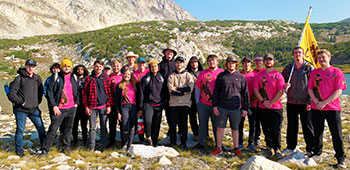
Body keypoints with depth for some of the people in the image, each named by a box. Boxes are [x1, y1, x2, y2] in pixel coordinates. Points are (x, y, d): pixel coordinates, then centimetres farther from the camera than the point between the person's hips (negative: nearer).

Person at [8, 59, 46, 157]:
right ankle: (19, 150, 22)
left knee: (41, 128, 7)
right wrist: (21, 102, -12)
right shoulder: (19, 78, -7)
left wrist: (38, 101, 9)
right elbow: (12, 94, -9)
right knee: (20, 130, 5)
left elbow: (40, 91, 19)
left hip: (34, 109, 4)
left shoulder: (37, 78, 8)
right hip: (21, 110, -4)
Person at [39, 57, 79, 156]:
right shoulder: (55, 77, -4)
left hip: (72, 108, 4)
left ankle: (66, 147, 26)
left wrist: (76, 102, 9)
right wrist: (53, 106, -11)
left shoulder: (74, 78, 8)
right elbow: (49, 92, -5)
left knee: (68, 128, 13)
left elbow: (77, 91, 18)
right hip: (59, 109, -4)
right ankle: (45, 150, 7)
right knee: (53, 129, -3)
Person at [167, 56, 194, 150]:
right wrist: (183, 91, -10)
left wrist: (177, 88, -8)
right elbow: (171, 90, -5)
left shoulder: (188, 75, 9)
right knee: (172, 124, 3)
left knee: (183, 123, 2)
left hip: (185, 103, 0)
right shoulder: (171, 76, 9)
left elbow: (190, 88, -7)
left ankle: (183, 143, 13)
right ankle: (173, 142, 16)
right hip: (173, 103, 1)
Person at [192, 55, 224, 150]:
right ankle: (201, 143, 22)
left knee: (217, 125, 9)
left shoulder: (222, 73, 1)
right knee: (202, 124, 10)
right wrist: (197, 101, 5)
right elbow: (197, 87, 10)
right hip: (203, 104, 2)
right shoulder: (203, 73, 6)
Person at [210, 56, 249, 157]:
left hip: (236, 109, 0)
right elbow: (215, 92, 5)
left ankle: (236, 148, 26)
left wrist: (245, 108, 3)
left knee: (235, 129, 12)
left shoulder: (241, 77, 5)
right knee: (220, 128, 5)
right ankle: (219, 149, 18)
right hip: (222, 108, 0)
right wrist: (214, 105, -2)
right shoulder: (221, 76, 4)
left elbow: (245, 94, 7)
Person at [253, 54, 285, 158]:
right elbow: (255, 90, 2)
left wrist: (271, 103, -11)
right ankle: (268, 147, 21)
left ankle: (277, 149, 8)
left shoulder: (278, 75, 2)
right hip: (262, 107, 2)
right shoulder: (259, 75, 8)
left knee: (276, 130, -4)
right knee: (266, 130, 8)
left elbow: (281, 91, -5)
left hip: (276, 107, -2)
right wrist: (263, 101, -8)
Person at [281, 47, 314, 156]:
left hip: (305, 103, -3)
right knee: (291, 126, 11)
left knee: (307, 127, 4)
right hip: (291, 102, 3)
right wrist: (285, 85, -7)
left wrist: (310, 101, -9)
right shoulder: (288, 68, 8)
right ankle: (290, 147, 24)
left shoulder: (309, 68, 0)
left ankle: (310, 149, 17)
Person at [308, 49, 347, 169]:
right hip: (316, 108, 3)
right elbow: (310, 89, 7)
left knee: (337, 134, 2)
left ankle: (340, 159, 14)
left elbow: (338, 91, -7)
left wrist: (324, 103, -14)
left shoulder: (337, 72, 0)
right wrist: (316, 102, -9)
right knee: (317, 132, 12)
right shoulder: (314, 72, 10)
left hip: (332, 108, -3)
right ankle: (317, 153, 29)